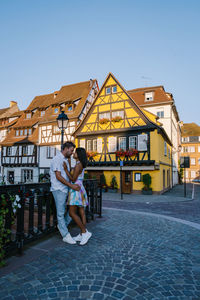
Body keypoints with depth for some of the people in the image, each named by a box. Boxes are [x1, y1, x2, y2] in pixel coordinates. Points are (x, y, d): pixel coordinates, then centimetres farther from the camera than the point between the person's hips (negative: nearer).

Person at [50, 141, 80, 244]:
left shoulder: (66, 160, 15)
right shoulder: (57, 159, -13)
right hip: (58, 189, -9)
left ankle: (62, 225, 27)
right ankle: (66, 235, 12)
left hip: (66, 189, 9)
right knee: (61, 213, 2)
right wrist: (72, 185, -22)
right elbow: (58, 176, -20)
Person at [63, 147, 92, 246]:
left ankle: (85, 232, -3)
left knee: (72, 213, -6)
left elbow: (73, 179, -15)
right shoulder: (81, 165, 14)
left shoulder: (78, 165, -15)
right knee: (81, 213, 9)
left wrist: (65, 169, -13)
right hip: (80, 189, 10)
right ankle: (82, 235, 14)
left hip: (76, 190, -10)